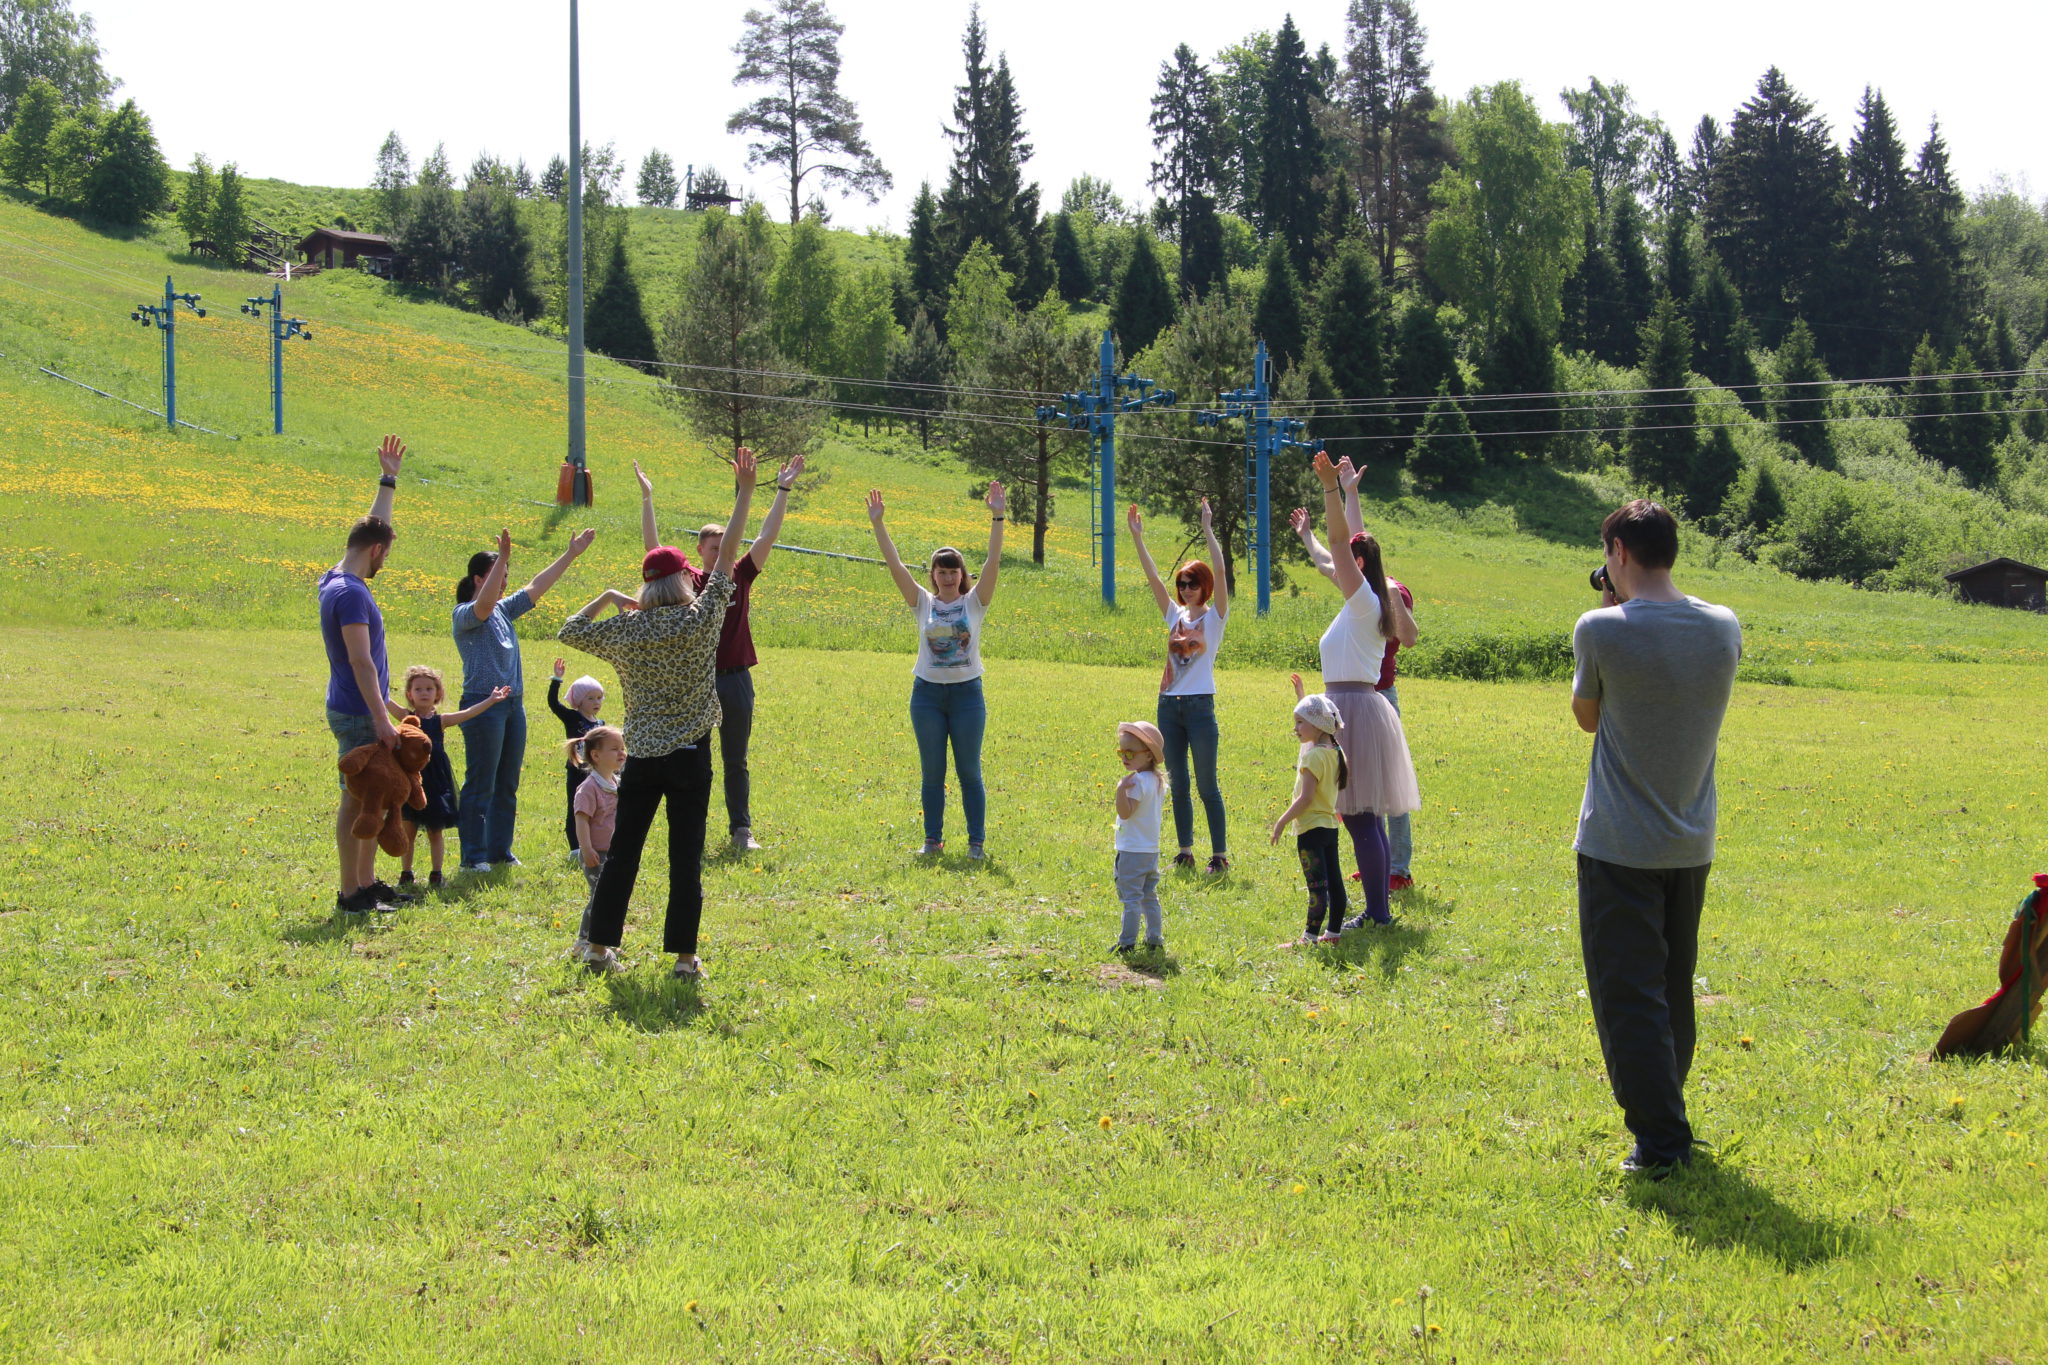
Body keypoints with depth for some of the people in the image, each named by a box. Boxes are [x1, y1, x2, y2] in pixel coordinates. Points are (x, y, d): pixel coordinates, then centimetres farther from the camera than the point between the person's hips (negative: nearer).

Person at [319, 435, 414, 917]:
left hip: (358, 712, 10)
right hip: (357, 714, -10)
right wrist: (381, 719, -22)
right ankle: (350, 893, -1)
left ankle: (367, 883, 21)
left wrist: (388, 480, 29)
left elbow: (372, 526, 27)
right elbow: (361, 662, -22)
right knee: (357, 799, -5)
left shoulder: (338, 582, 11)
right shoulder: (351, 593, -18)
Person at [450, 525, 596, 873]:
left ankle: (500, 849, 19)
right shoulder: (465, 614, -8)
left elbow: (537, 587, 17)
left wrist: (571, 553, 15)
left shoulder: (504, 610, 14)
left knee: (507, 785, 12)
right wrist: (503, 558, -38)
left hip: (513, 704, 8)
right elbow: (484, 604, -30)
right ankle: (473, 855, 2)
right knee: (480, 785, -4)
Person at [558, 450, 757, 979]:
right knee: (686, 857, 2)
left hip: (641, 757, 2)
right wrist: (744, 493, -1)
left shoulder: (626, 629, -2)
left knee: (622, 851, 11)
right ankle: (685, 956, 3)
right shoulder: (700, 622, -9)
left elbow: (569, 631, 13)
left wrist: (607, 598, 18)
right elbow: (727, 556, -5)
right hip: (691, 756, -2)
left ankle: (600, 944, 15)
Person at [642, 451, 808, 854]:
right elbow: (653, 545, -5)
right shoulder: (688, 579, 0)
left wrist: (783, 491, -2)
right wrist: (647, 498, -10)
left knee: (736, 762, 9)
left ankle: (742, 830, 14)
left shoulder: (740, 576, 3)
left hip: (736, 680, 1)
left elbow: (767, 537, 2)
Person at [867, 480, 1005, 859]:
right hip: (927, 693, 1)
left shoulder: (974, 602, 1)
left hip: (967, 693, -1)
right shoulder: (923, 603, 3)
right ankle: (933, 839, 14)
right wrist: (877, 524, -9)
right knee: (932, 772, 6)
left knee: (969, 771, 2)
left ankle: (977, 841, 6)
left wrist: (997, 519, -19)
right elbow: (894, 565, -2)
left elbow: (993, 562, -9)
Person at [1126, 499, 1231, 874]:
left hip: (1200, 705, -5)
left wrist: (1207, 530, -20)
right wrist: (1137, 536, -1)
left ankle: (1220, 854, 2)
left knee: (1206, 785, -3)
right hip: (1169, 704, 5)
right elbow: (1152, 576, 6)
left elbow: (1220, 572, -14)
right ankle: (1185, 850, 16)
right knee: (1178, 784, 9)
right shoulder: (1174, 614, 11)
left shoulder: (1215, 616, -2)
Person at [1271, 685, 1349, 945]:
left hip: (1311, 828, -10)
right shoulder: (1334, 752, 9)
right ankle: (1334, 930, 21)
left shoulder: (1313, 756, -18)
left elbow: (1306, 798, -22)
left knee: (1317, 885, -10)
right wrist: (1301, 695, 34)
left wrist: (1282, 821, -16)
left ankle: (1311, 936, -9)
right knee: (1334, 882, 13)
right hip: (1329, 824, 10)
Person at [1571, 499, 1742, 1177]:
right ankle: (1664, 1113, 30)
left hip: (1619, 847, -6)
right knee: (1672, 993, 19)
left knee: (1628, 997, -1)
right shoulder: (1724, 627, -2)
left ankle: (1660, 1139, -4)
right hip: (1692, 844, 6)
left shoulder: (1603, 630, -16)